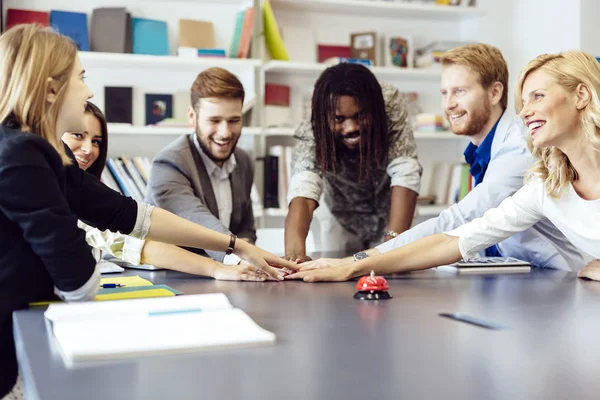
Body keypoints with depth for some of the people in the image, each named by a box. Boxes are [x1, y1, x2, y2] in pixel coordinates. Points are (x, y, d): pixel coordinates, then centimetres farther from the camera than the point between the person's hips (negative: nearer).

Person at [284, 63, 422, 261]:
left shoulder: (390, 103, -31)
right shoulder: (311, 134, -32)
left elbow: (405, 174, -35)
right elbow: (302, 191, -46)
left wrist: (394, 240, -47)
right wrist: (294, 252, -64)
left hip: (391, 214, 0)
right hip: (341, 218, 0)